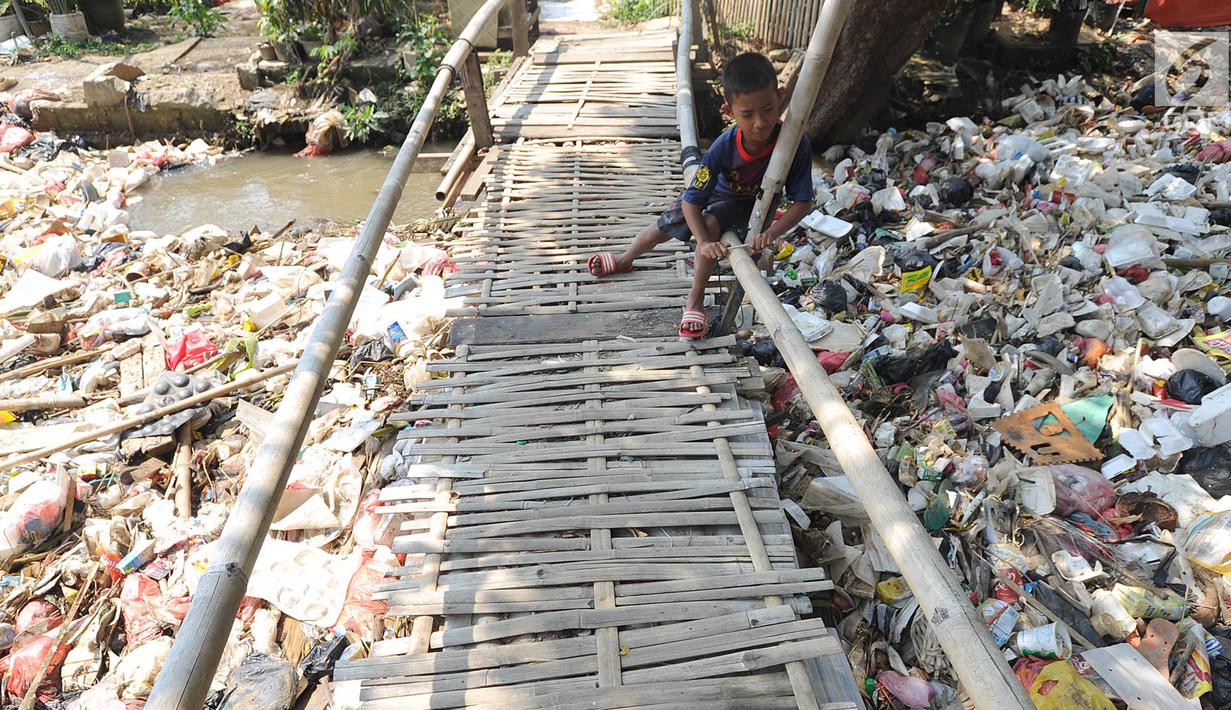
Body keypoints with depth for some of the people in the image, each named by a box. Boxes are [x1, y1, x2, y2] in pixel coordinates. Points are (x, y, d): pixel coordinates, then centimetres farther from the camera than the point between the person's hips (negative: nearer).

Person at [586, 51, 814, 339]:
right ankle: (624, 260, 45)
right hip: (717, 191, 2)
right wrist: (704, 242, -44)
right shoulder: (723, 148, -36)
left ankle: (695, 299, -14)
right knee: (661, 229, 10)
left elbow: (803, 202, -27)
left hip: (751, 205, -2)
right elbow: (691, 201, -30)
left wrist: (773, 231, -43)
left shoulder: (795, 144, -36)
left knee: (711, 223, -33)